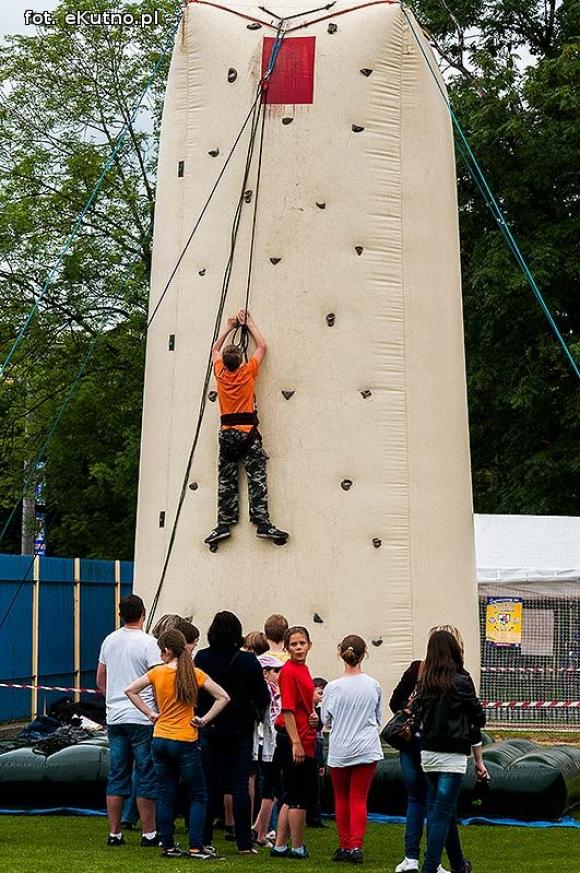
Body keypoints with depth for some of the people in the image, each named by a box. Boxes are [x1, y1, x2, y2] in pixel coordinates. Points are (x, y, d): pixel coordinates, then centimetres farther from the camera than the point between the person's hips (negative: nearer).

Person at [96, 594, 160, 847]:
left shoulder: (109, 641, 8)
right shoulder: (148, 643, -11)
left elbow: (100, 680, 16)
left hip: (115, 718, 6)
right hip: (142, 718, -6)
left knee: (117, 777, 9)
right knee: (146, 777, 1)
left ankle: (114, 833, 11)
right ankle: (149, 834, 4)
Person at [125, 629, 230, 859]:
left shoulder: (157, 673, -2)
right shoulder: (194, 674, -7)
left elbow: (130, 690, -2)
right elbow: (223, 697, -10)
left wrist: (149, 713, 2)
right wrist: (204, 720, -4)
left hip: (160, 740, 3)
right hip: (185, 742, -3)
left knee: (165, 795, 11)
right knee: (198, 797, 5)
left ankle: (168, 846, 13)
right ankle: (196, 847, -2)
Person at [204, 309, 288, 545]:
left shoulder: (220, 374, 3)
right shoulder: (248, 372, -3)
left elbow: (215, 349, 24)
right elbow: (261, 346, 12)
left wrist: (228, 328, 32)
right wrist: (249, 323, 21)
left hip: (227, 432, 3)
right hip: (247, 430, -3)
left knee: (226, 480, 6)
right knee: (256, 477, -7)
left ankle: (224, 524, 1)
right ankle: (262, 523, -15)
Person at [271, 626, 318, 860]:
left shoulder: (303, 670, 14)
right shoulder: (289, 671, -13)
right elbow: (287, 710, -18)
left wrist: (313, 715, 5)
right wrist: (296, 743, -22)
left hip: (304, 739, 10)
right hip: (295, 739, -10)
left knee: (291, 797, 13)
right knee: (300, 796, -2)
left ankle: (279, 846, 18)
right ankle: (297, 848, 7)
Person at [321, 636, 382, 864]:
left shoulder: (333, 687, -11)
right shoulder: (373, 685, -4)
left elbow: (325, 720, -1)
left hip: (339, 750, -1)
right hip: (366, 749, 1)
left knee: (341, 799, 14)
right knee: (359, 799, 3)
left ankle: (344, 846, 18)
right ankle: (356, 846, -9)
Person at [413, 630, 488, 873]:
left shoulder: (424, 683, 4)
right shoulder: (461, 681, -7)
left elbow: (417, 719, 5)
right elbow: (476, 721, -3)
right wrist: (479, 760, 4)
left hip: (427, 753, 5)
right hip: (453, 754, -5)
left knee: (440, 810, 16)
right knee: (442, 813, -5)